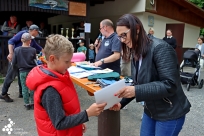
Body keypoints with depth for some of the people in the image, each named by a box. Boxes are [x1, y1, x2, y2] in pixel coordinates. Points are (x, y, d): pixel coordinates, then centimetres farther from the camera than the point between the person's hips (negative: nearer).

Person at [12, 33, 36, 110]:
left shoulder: (17, 50, -8)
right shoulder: (33, 50, -13)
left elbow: (13, 63, -4)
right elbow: (35, 61, -5)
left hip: (22, 72, 1)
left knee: (24, 88, 12)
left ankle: (27, 104, 19)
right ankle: (32, 103, 21)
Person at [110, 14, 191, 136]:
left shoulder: (160, 48, -22)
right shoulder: (136, 53, 3)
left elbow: (170, 85, -27)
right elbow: (138, 85, 7)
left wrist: (136, 91, -35)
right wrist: (121, 103, -4)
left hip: (170, 113, -7)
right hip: (150, 111, 7)